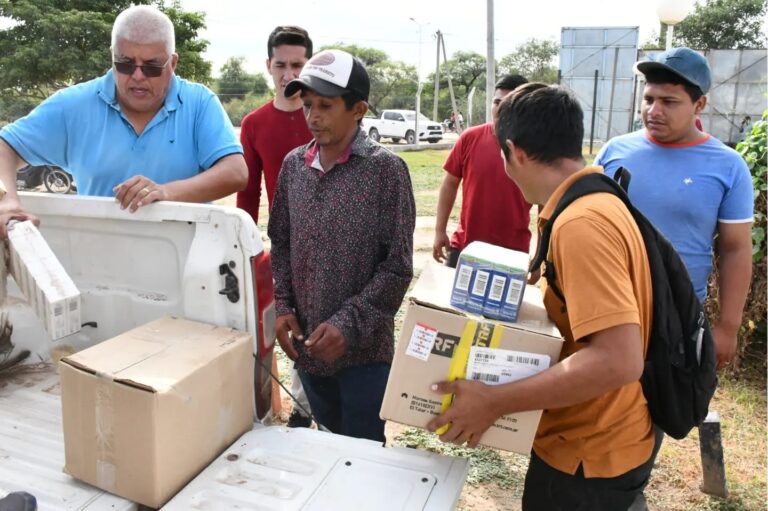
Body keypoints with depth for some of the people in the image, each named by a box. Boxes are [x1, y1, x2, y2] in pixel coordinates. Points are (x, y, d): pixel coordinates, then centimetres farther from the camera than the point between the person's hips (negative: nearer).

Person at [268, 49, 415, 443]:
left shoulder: (386, 170, -12)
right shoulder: (293, 165, 2)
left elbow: (397, 268, -13)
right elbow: (281, 244, 10)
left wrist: (348, 323, -19)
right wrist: (283, 306, -3)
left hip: (363, 346, -4)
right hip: (306, 342, 5)